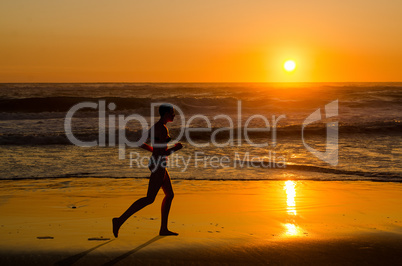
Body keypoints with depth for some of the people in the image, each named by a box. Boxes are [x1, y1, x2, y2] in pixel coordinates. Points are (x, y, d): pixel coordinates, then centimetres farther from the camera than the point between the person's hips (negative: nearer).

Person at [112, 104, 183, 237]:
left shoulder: (155, 126, 12)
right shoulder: (163, 129, -17)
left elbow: (141, 144, 15)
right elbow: (163, 153, -21)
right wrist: (175, 148, -4)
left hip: (157, 164, 10)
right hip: (158, 166, -10)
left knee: (170, 194, 14)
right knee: (149, 199, -8)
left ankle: (163, 229, 17)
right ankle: (120, 220, -11)